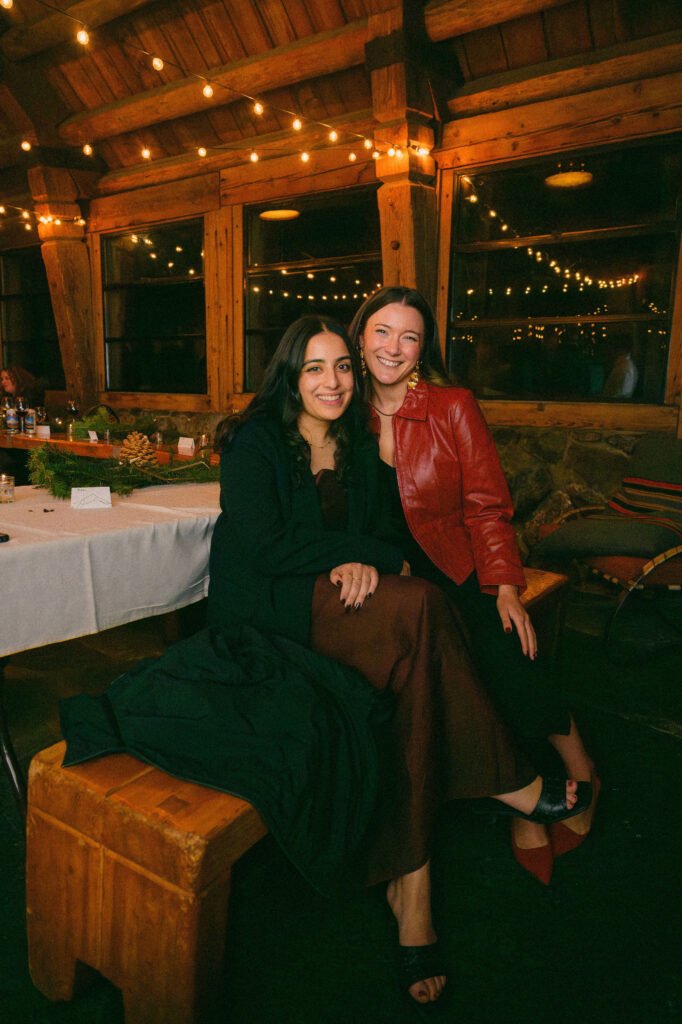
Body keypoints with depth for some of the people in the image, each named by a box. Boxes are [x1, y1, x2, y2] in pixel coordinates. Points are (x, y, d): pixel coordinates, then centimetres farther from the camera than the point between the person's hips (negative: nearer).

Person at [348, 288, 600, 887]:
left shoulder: (453, 408, -1)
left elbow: (487, 506, -2)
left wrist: (505, 586, -13)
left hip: (458, 574, 0)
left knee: (504, 650, -24)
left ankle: (577, 768, 4)